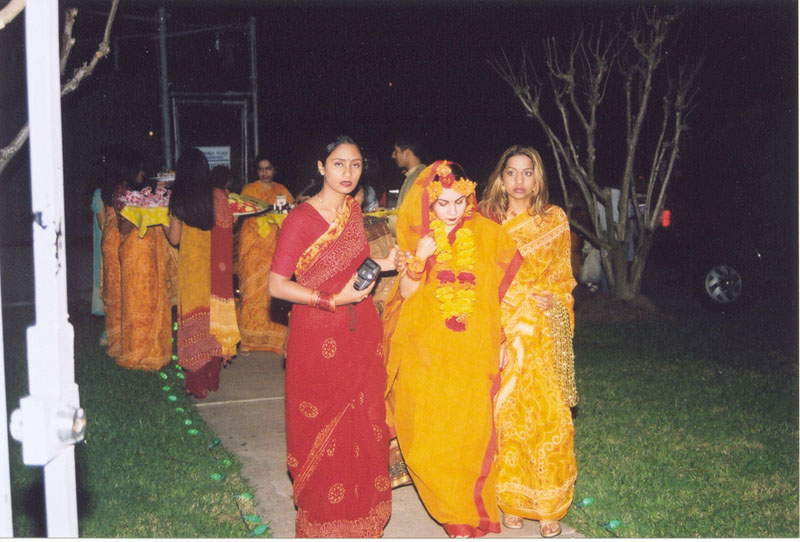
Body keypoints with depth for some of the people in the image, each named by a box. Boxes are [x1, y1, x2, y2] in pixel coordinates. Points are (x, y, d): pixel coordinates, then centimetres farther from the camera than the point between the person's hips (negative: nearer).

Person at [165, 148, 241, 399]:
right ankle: (212, 378, 21)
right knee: (214, 317, 12)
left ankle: (197, 383, 11)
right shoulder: (218, 195, -5)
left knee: (194, 321, 7)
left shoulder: (178, 200, -7)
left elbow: (174, 239, -3)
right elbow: (228, 226, 3)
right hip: (216, 267, 1)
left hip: (191, 267, -1)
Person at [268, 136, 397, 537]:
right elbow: (277, 286, -17)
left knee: (362, 424, 11)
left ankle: (361, 510, 28)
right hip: (318, 337, -6)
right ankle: (323, 520, 23)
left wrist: (383, 264, 4)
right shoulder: (301, 219, -13)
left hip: (361, 331, 6)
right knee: (323, 431, 5)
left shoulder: (353, 210, 8)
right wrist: (333, 300, -20)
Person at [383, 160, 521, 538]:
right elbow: (405, 293, -2)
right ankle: (453, 510, 23)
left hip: (474, 350, 0)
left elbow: (500, 292, 6)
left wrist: (502, 340, 5)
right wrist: (419, 260, -18)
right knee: (428, 431, 3)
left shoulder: (486, 234, 1)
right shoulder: (418, 238, 1)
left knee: (472, 429, 2)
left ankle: (470, 506, 24)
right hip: (426, 352, 0)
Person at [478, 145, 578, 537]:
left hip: (542, 332, 0)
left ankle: (548, 505, 9)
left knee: (547, 415, -3)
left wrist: (550, 300, -4)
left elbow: (562, 278, 13)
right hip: (500, 331, 0)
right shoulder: (486, 220, 7)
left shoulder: (555, 220, 7)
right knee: (504, 414, 0)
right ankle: (511, 500, 13)